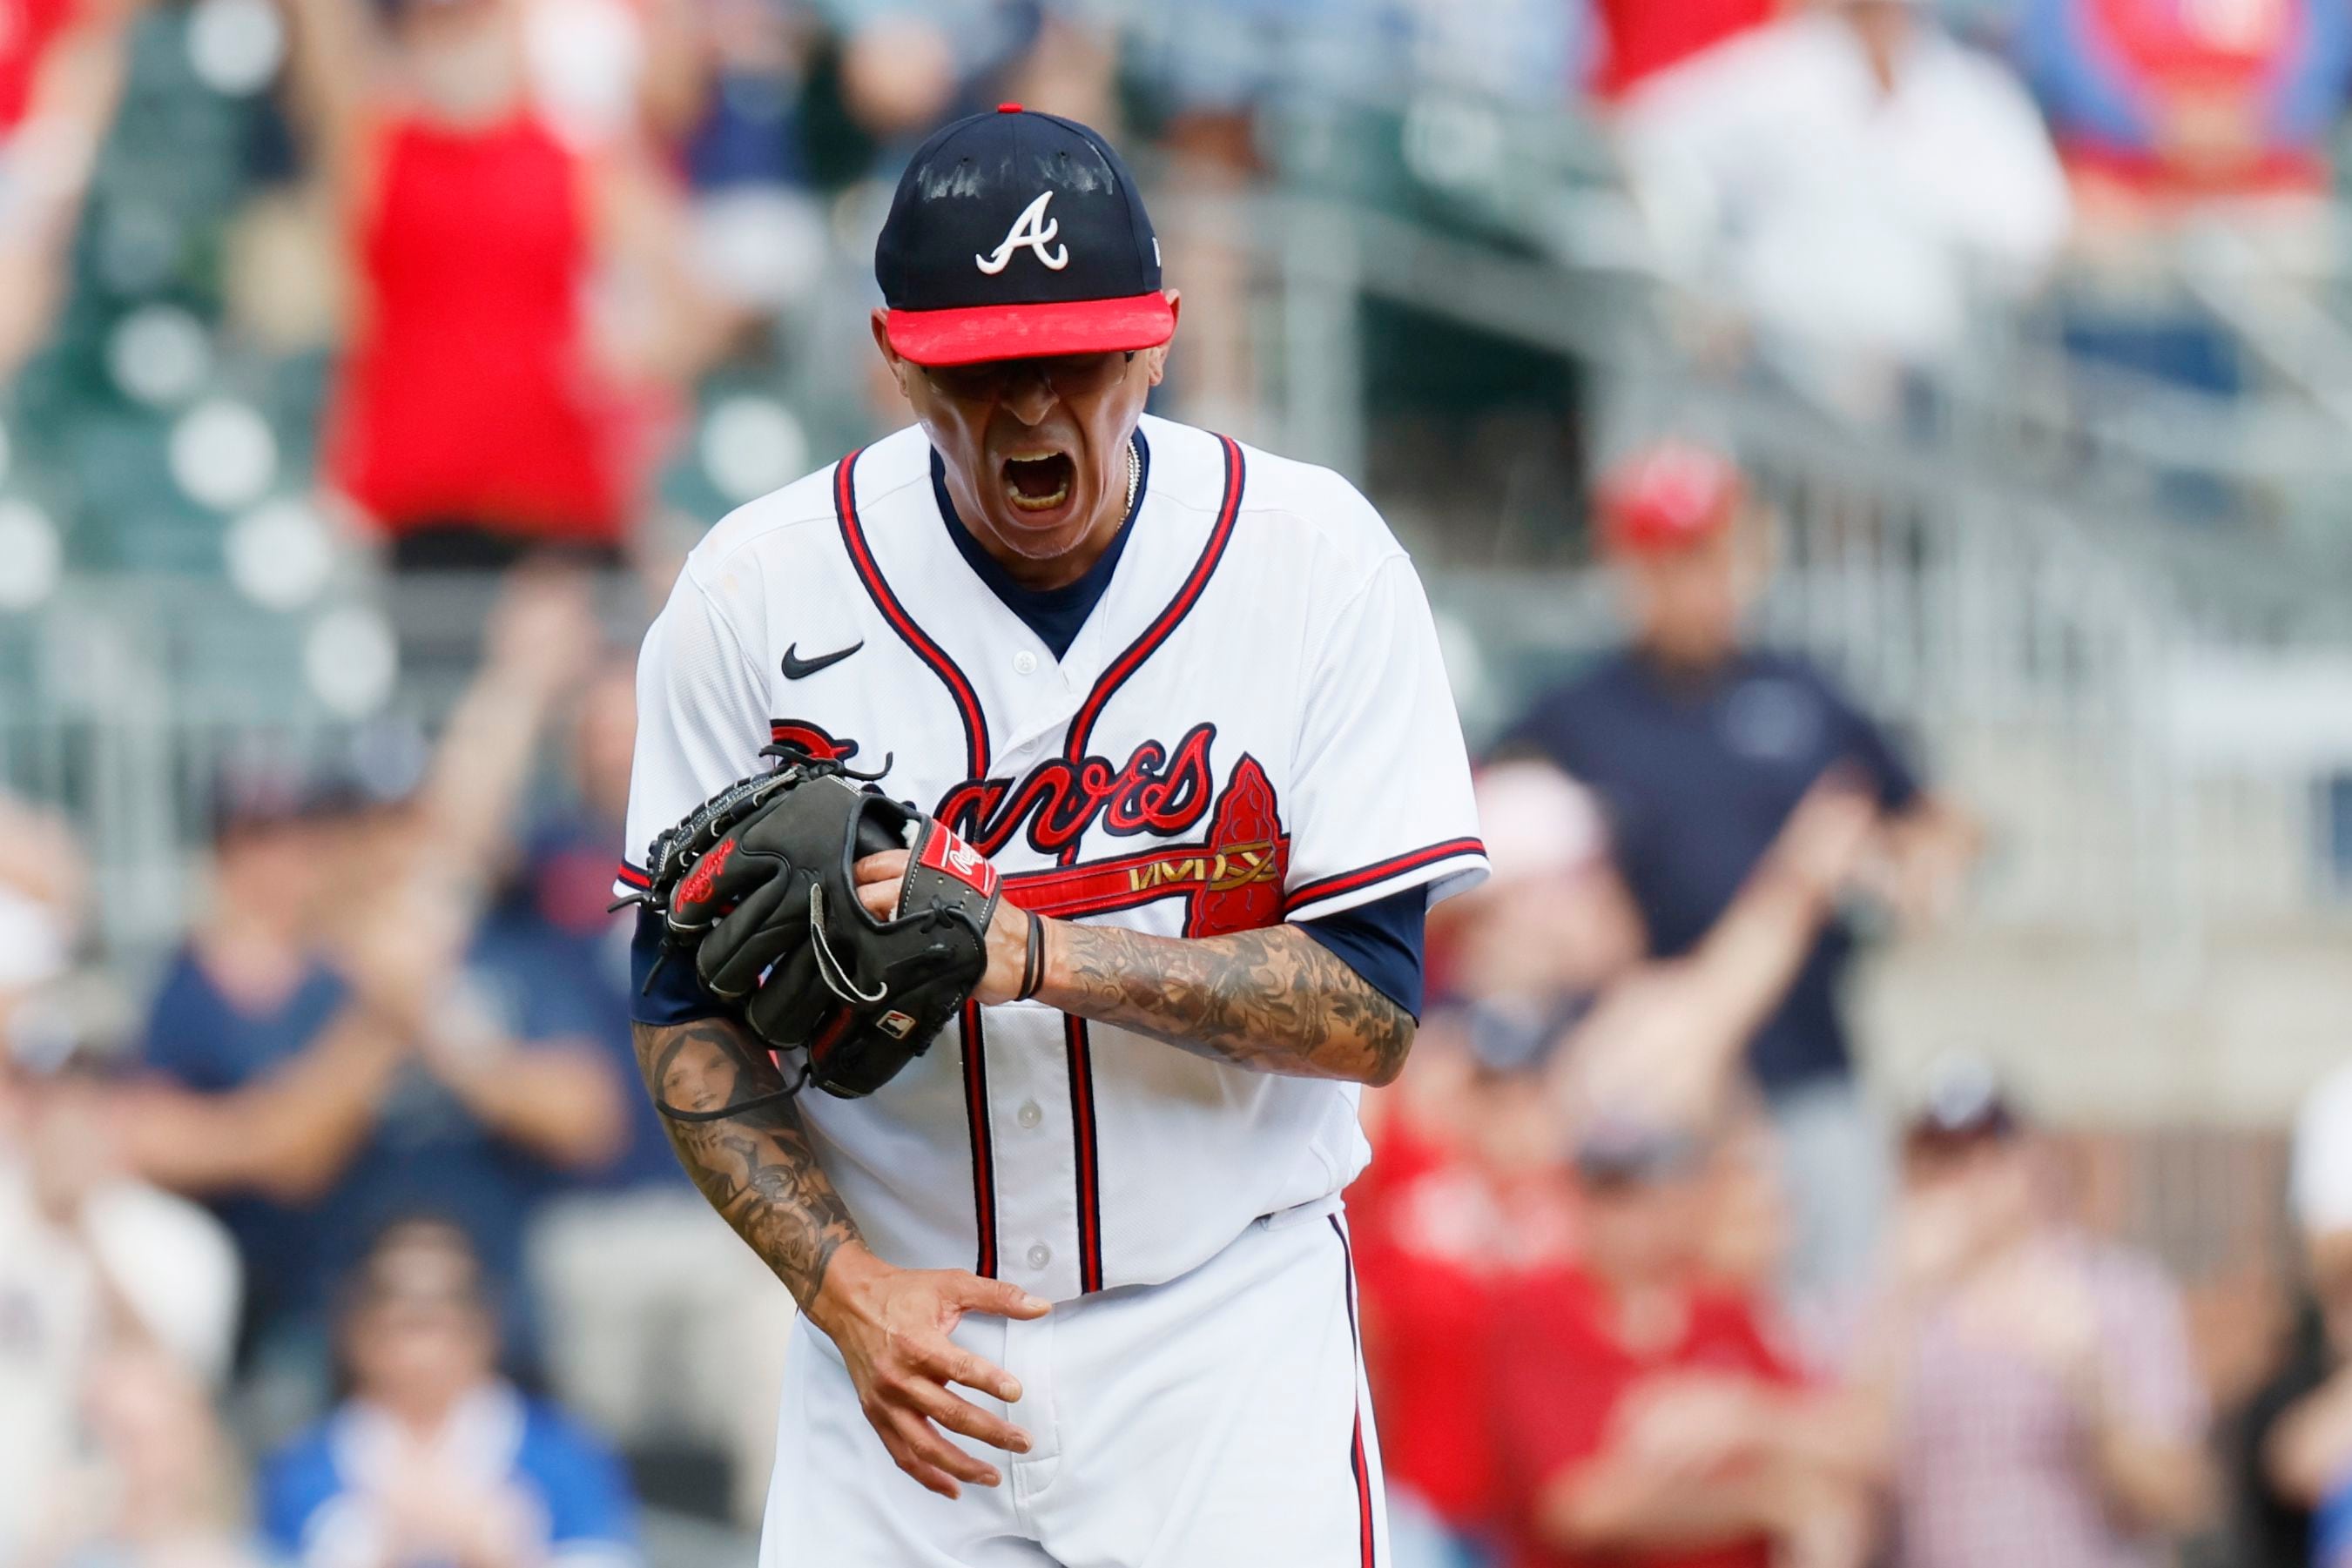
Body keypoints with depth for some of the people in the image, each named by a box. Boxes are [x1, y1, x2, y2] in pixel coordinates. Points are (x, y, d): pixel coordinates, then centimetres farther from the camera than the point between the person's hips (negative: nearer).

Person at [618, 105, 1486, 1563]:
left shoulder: (1315, 560, -7)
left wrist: (1034, 953, -22)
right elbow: (689, 1008, 1)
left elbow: (1373, 1010, -10)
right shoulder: (758, 594, -5)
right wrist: (844, 1283, -14)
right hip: (899, 1327, 1)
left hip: (1229, 1336, -1)